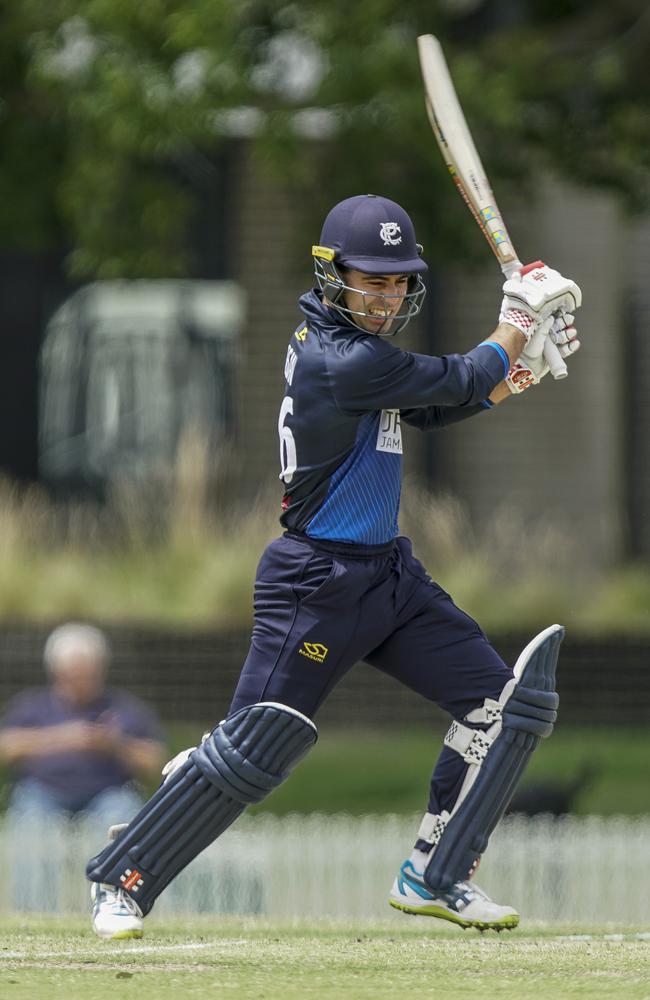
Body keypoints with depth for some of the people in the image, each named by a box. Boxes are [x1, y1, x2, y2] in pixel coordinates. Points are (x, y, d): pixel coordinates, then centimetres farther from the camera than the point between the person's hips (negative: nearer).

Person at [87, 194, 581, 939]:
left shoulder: (345, 346, 8)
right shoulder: (341, 360, -21)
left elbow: (435, 406, 18)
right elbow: (460, 382, -14)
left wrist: (515, 371, 3)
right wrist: (520, 323, 2)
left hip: (388, 572, 10)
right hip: (317, 587, -10)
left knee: (503, 702, 3)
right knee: (252, 752, -8)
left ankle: (432, 877, 8)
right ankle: (121, 879, 7)